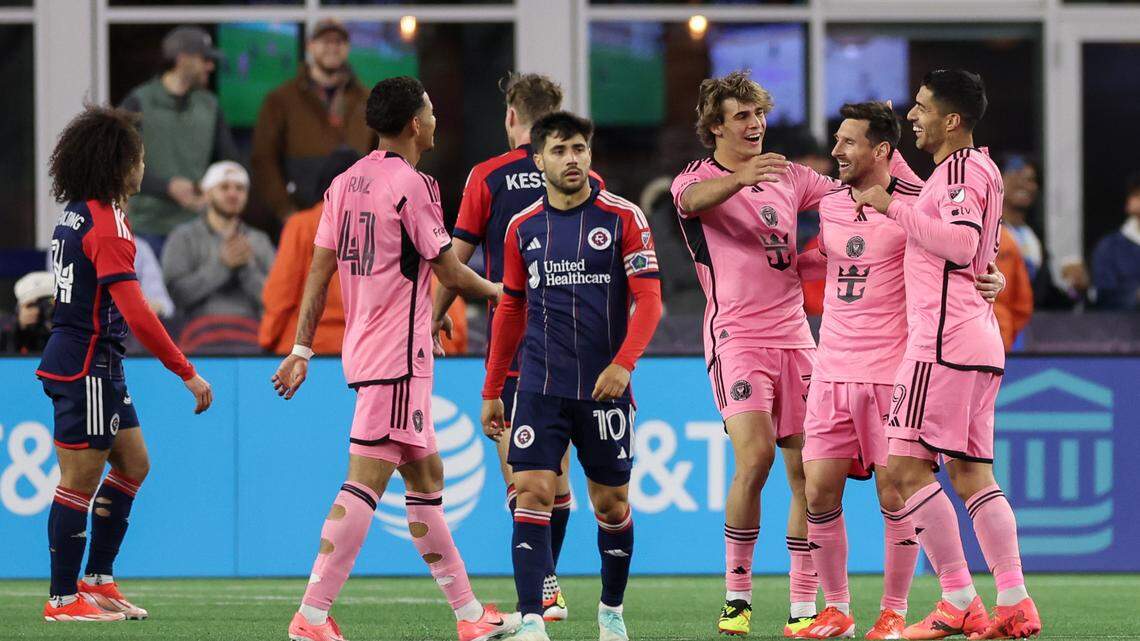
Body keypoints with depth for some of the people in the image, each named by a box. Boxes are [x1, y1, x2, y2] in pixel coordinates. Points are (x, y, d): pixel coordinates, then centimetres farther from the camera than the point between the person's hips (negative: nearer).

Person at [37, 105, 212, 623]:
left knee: (132, 464, 14)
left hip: (99, 365, 10)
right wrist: (187, 374, -21)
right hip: (85, 365, -10)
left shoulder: (77, 214, 11)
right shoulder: (106, 222, -18)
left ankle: (98, 580, 19)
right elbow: (136, 314, -24)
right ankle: (63, 599, 3)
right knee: (80, 481, -3)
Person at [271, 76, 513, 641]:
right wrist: (496, 292, 13)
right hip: (397, 356, -9)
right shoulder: (410, 185, -13)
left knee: (426, 476, 14)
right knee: (366, 481, -11)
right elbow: (449, 272, -6)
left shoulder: (346, 182, 10)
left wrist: (301, 349, 13)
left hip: (361, 349, 9)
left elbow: (320, 268, 10)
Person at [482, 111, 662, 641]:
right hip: (539, 388, 1)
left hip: (604, 389, -1)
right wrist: (492, 391, 15)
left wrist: (623, 363, -21)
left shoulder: (623, 218, -3)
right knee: (533, 493, -11)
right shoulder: (522, 228, 7)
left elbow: (648, 299, -6)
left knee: (612, 504, 7)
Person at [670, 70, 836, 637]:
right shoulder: (697, 180, -1)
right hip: (737, 336, -5)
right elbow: (695, 198, -24)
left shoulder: (787, 177, 16)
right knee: (754, 454, -21)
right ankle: (737, 595, -9)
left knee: (806, 468, 0)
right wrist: (741, 178, -45)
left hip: (794, 334, 5)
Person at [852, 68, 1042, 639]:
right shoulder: (978, 168, 21)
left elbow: (962, 243, -23)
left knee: (907, 465, -9)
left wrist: (893, 206, -18)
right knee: (971, 473, 8)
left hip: (944, 340, -10)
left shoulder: (962, 168, -9)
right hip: (979, 340, 10)